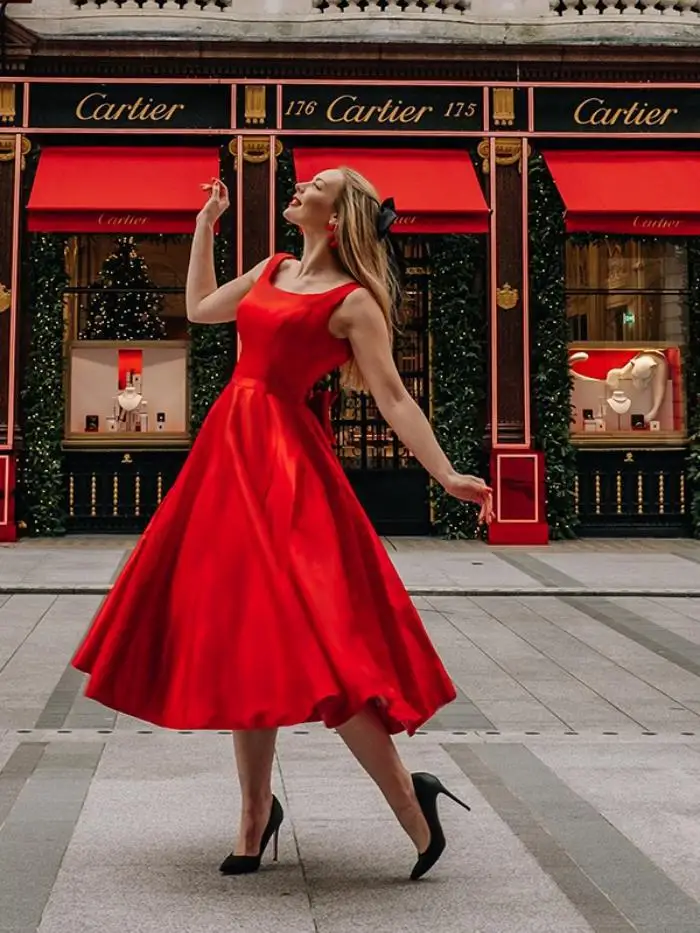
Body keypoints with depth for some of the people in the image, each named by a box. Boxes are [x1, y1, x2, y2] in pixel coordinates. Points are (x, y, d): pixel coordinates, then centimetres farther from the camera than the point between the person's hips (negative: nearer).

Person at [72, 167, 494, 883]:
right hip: (231, 450, 8)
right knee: (241, 638, 10)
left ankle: (410, 802, -1)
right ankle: (257, 814, 22)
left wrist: (446, 476, -19)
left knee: (300, 639, -14)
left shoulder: (354, 301, -5)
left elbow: (393, 399, -10)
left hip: (285, 462, -8)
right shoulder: (274, 271, 16)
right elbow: (199, 308, 30)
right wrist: (206, 225, 30)